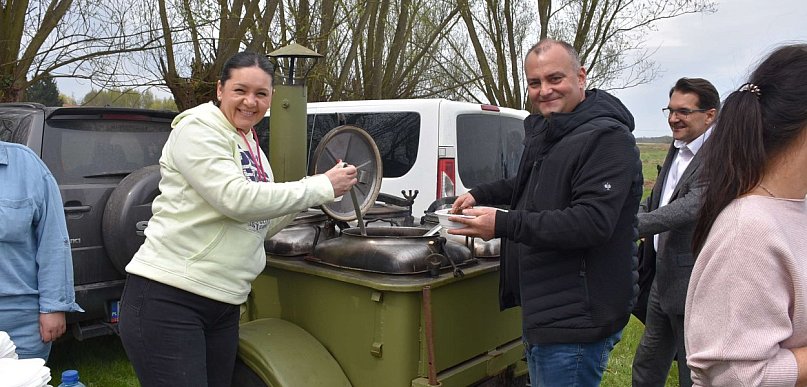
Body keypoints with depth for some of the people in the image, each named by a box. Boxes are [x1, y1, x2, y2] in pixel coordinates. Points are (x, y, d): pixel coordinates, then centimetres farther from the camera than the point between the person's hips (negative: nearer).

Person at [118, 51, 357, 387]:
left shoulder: (251, 148, 14)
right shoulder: (198, 128, -9)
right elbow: (237, 199, -22)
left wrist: (310, 195, 4)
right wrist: (321, 187, -16)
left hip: (223, 306, 8)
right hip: (168, 298, -8)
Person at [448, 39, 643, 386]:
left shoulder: (606, 138, -17)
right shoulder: (543, 132, 13)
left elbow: (592, 222, -28)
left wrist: (503, 224, -30)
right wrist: (480, 195, 16)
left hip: (576, 319, -10)